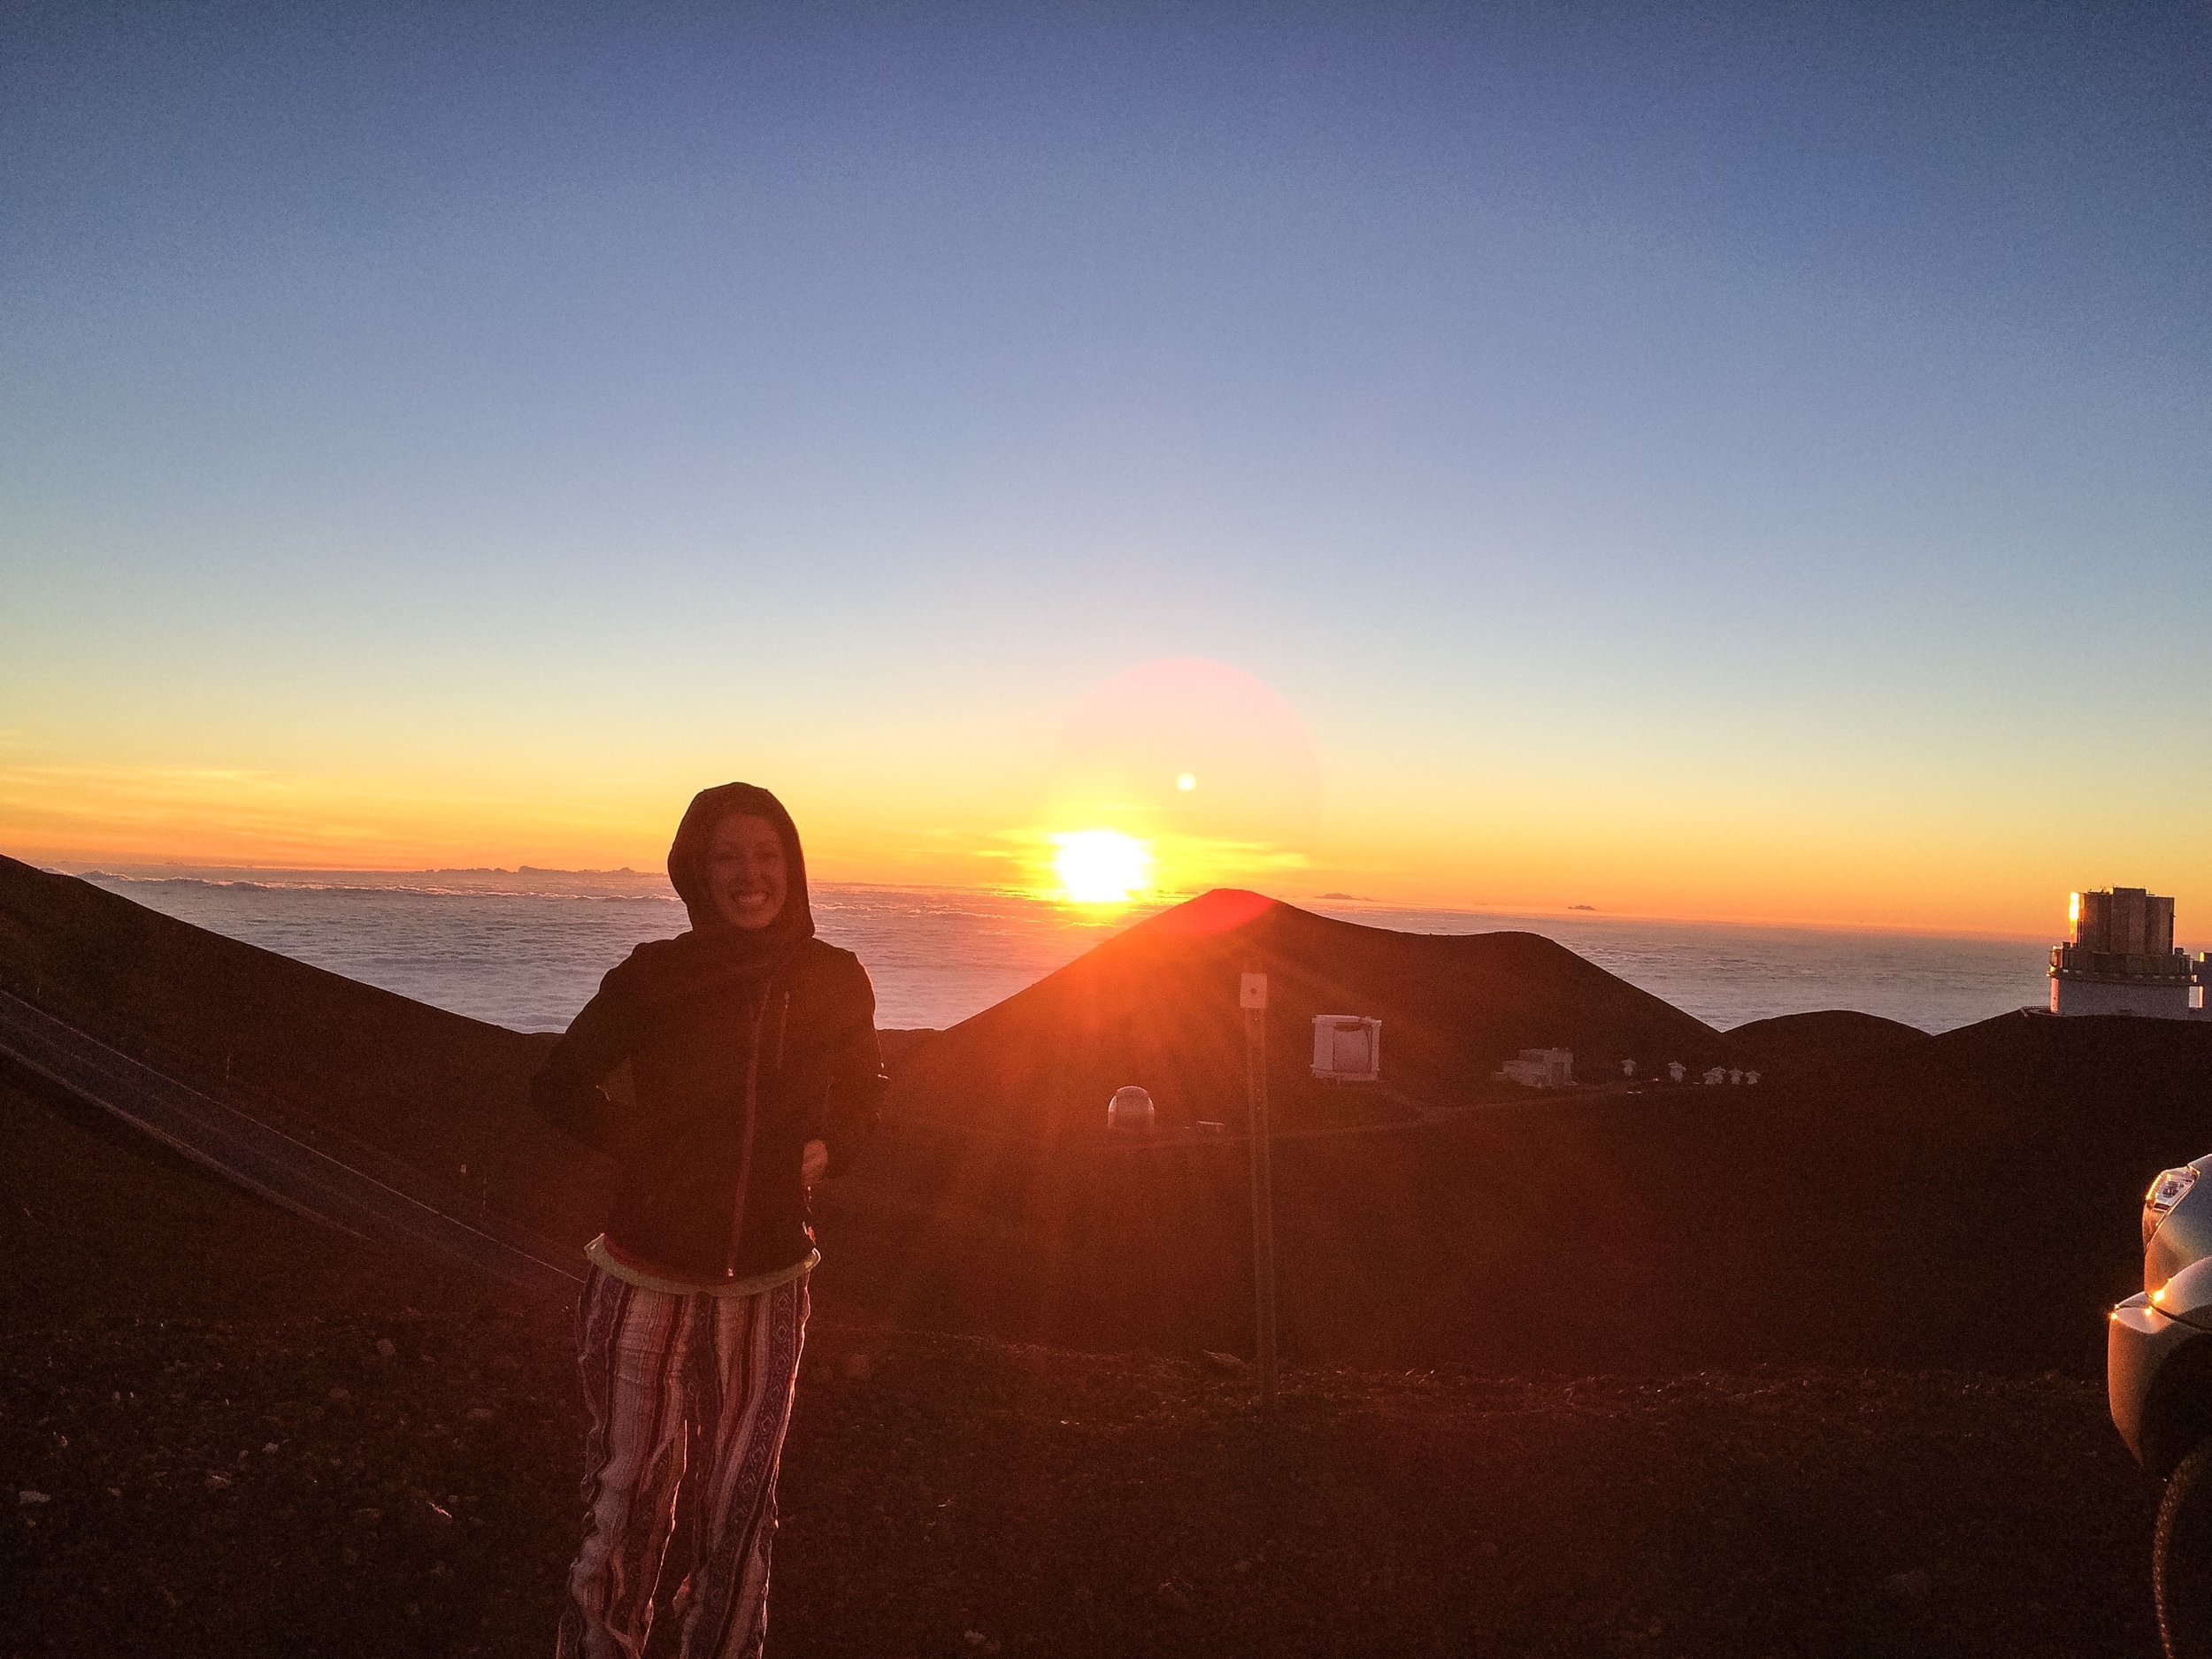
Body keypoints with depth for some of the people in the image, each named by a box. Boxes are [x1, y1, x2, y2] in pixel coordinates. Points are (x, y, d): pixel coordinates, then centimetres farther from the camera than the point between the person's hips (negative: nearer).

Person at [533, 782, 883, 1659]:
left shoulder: (835, 982, -5)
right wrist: (641, 1144, -6)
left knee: (737, 1511, 16)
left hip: (767, 1288, 2)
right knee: (629, 1508, 9)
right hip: (649, 1282, -2)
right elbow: (558, 1084, 3)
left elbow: (859, 1091, 14)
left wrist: (827, 1148, -2)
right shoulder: (655, 976, -10)